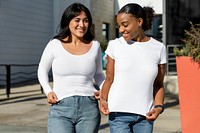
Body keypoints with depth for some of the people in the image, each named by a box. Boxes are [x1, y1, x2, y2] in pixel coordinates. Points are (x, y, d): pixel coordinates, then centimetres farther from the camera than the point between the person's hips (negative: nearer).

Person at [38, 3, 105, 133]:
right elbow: (42, 70, 16)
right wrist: (48, 91, 0)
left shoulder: (95, 46, 7)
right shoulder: (55, 45, 1)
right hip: (60, 109, -2)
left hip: (89, 108, 2)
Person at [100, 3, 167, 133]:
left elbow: (158, 84, 9)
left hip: (144, 116, 2)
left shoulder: (159, 48, 4)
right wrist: (103, 99, -13)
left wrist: (158, 106, -6)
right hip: (119, 114, -2)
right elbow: (109, 80, 4)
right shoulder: (115, 45, 0)